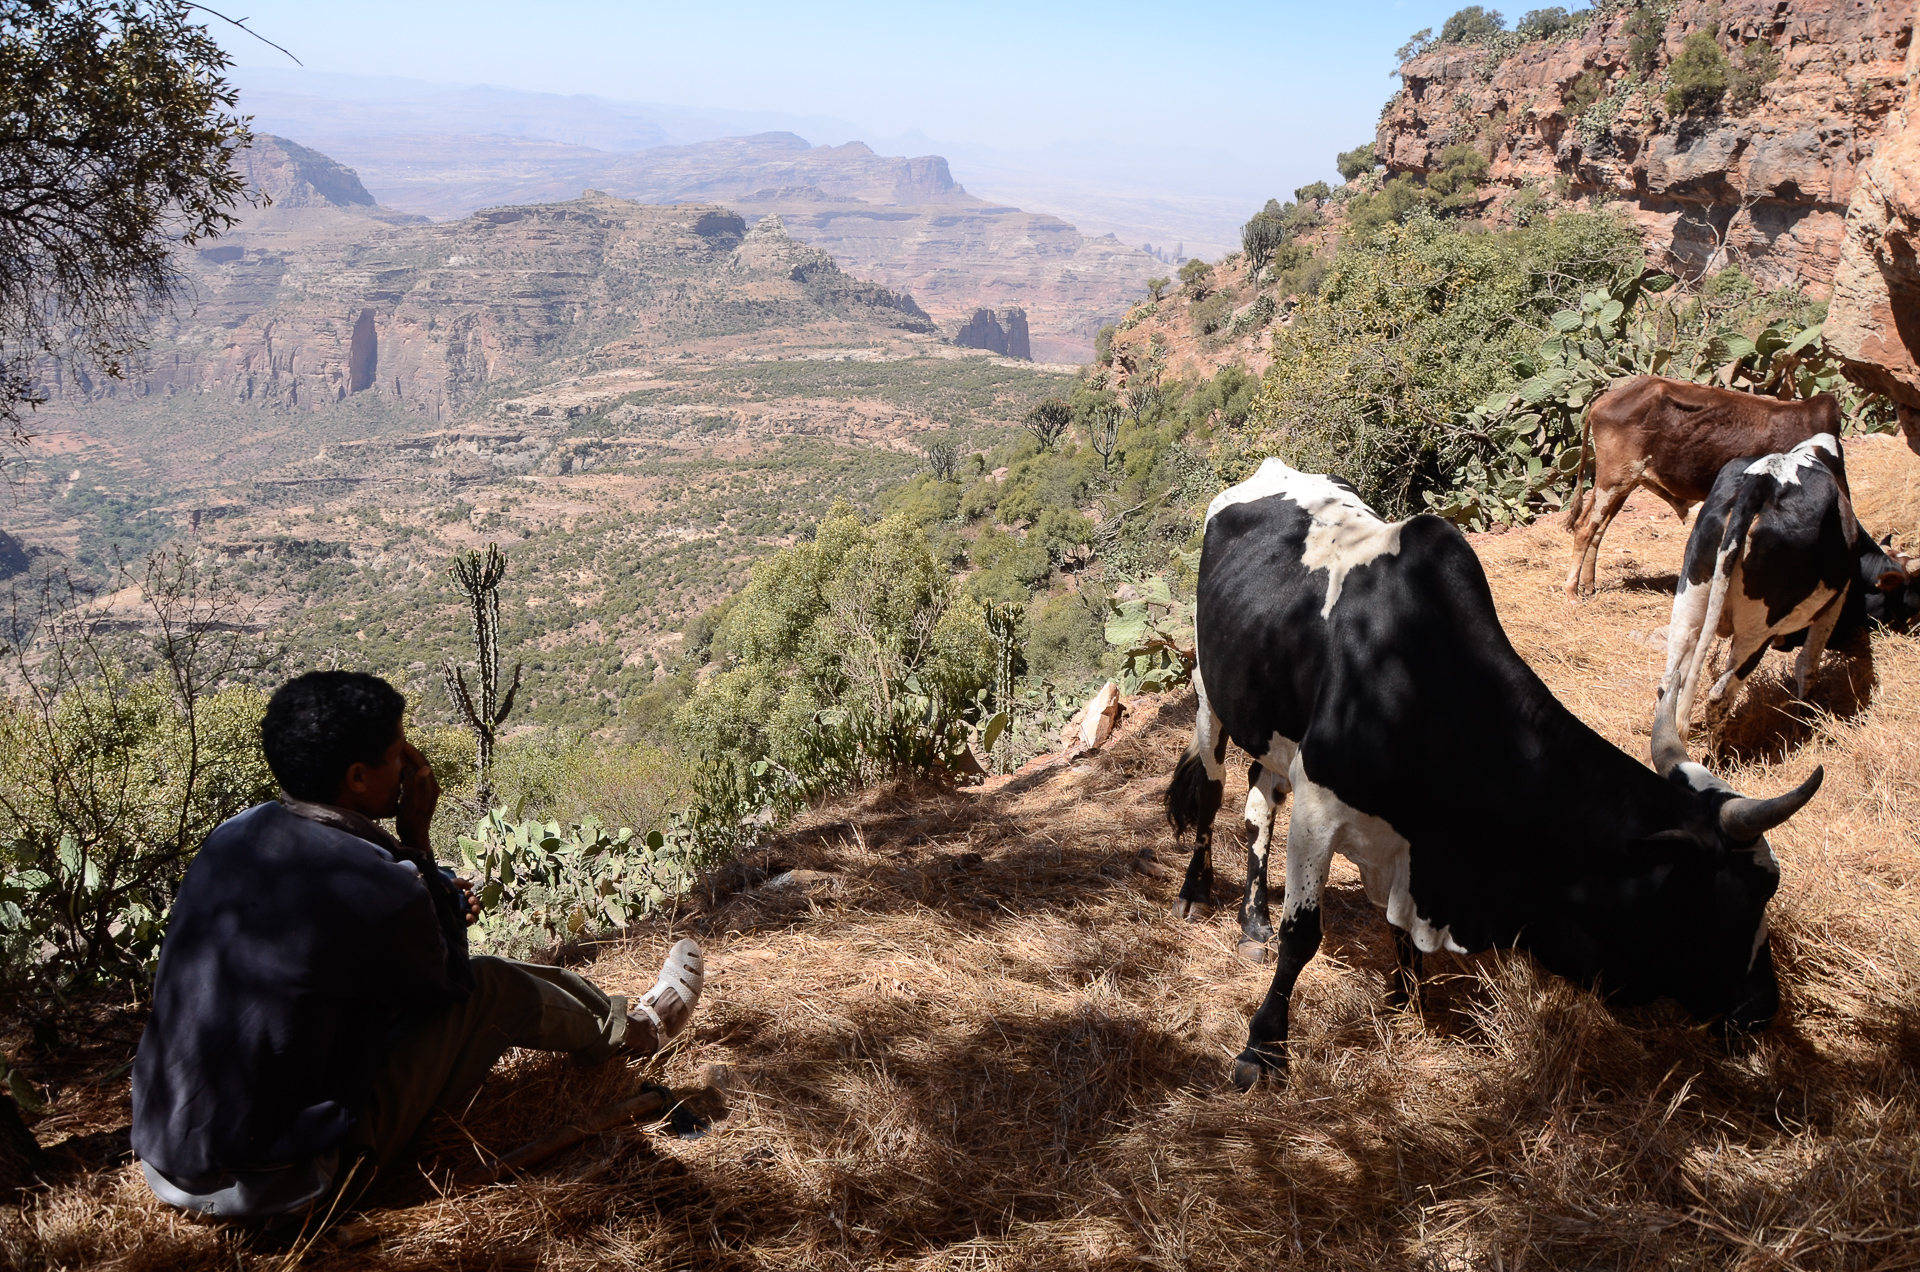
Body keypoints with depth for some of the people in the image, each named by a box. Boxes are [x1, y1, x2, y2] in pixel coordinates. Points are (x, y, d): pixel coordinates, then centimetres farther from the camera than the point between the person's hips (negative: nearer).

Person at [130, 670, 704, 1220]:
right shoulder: (382, 891, -25)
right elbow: (448, 984, -2)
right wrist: (417, 840, -6)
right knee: (492, 989, 2)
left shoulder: (232, 836, -2)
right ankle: (630, 1031, 32)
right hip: (278, 1183, -7)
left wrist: (433, 893, 15)